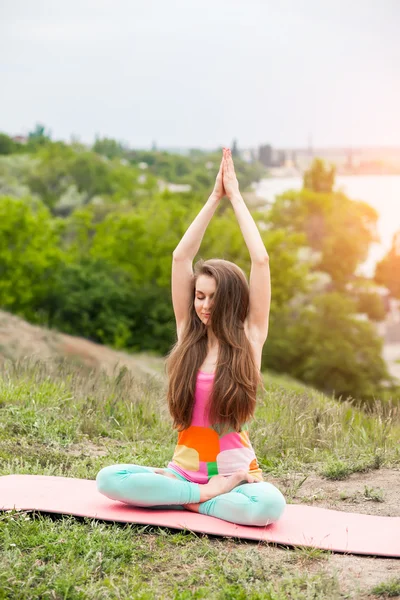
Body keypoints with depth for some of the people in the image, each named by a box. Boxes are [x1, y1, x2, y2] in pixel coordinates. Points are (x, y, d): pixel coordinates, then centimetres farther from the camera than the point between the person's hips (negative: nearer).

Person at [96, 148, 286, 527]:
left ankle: (187, 501, -14)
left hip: (236, 474, -2)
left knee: (269, 504, -36)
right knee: (109, 478, -24)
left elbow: (261, 261, -8)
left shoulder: (249, 339, -1)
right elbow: (181, 256, 1)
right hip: (184, 471, 2)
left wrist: (235, 196, 0)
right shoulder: (189, 335, 5)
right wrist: (215, 197, 4)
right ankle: (206, 494, -16)